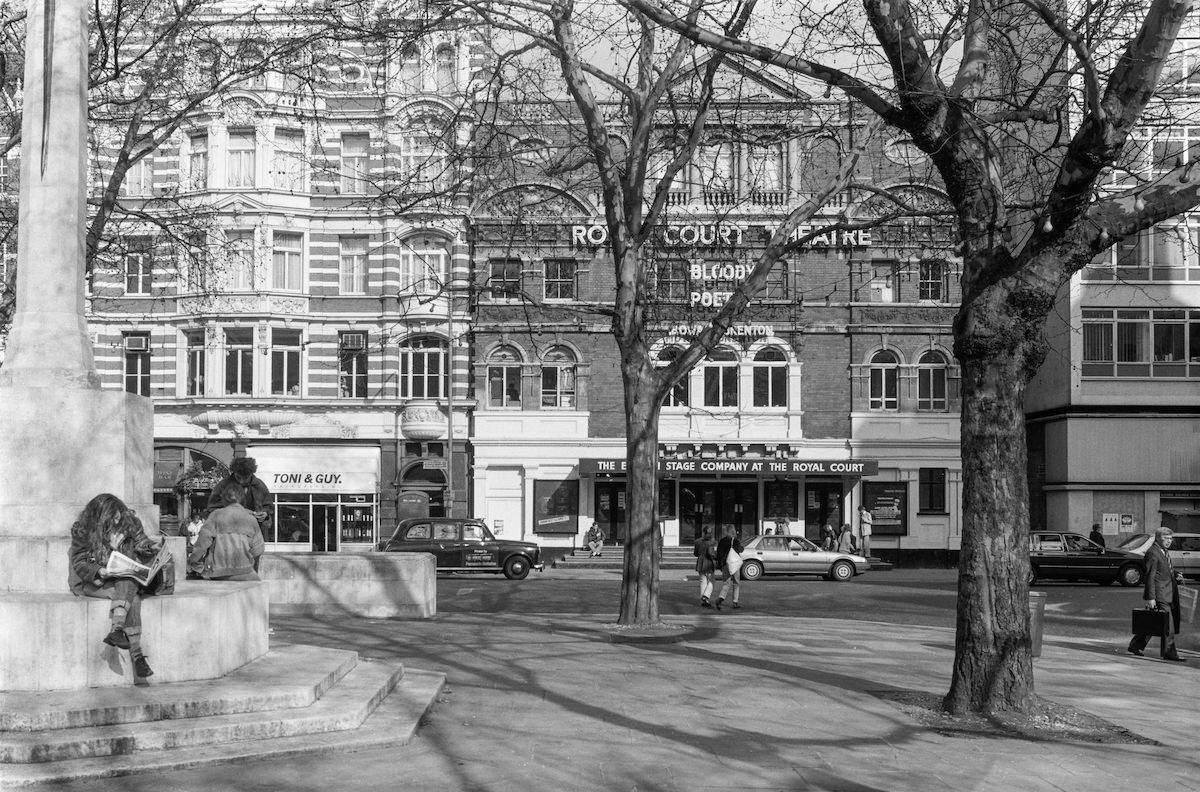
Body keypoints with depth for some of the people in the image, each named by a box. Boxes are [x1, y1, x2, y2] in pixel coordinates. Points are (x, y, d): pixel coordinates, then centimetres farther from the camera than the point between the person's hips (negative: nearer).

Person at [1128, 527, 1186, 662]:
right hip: (1159, 595, -10)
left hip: (1168, 595, 10)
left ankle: (1135, 646, 22)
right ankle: (1169, 653, -1)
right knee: (1168, 625, -7)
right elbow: (1150, 576, -17)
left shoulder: (1164, 552, 18)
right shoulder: (1152, 553, -13)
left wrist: (1176, 577, 8)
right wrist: (1150, 597, -21)